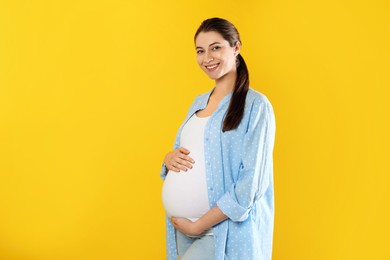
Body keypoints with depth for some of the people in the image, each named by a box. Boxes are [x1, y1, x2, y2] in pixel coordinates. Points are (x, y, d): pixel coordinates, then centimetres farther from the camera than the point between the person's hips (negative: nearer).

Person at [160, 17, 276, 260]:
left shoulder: (255, 105, -11)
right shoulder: (199, 101, 10)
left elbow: (250, 184, -16)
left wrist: (198, 225, -16)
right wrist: (170, 158, -5)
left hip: (223, 234, -6)